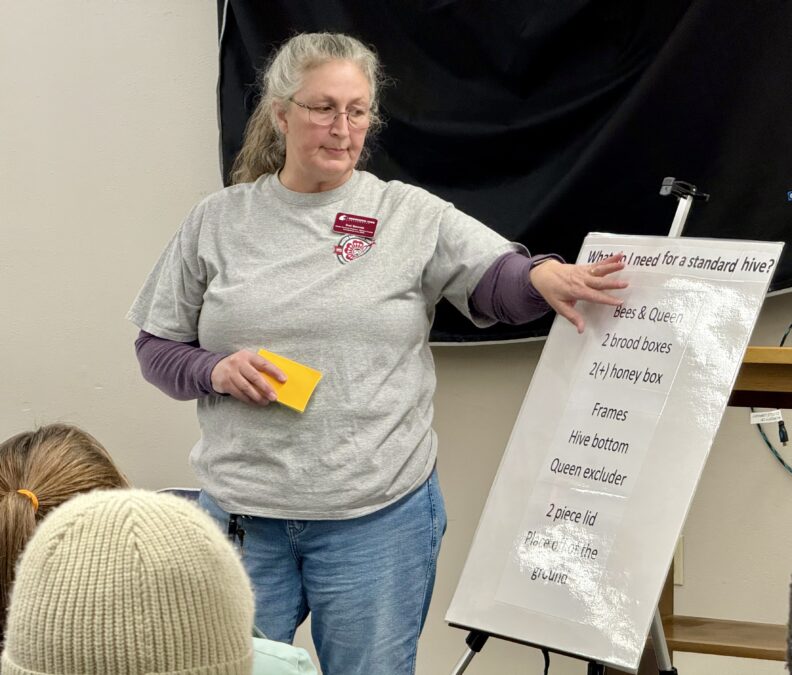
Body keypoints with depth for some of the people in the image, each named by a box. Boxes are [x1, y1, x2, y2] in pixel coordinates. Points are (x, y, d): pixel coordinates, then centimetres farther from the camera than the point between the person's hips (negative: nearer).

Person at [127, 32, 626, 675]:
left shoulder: (411, 214, 2)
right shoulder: (217, 222, 5)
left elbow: (497, 274, -11)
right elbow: (157, 348, 10)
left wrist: (544, 277, -33)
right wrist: (216, 371, -10)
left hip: (380, 516, -1)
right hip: (240, 513, 1)